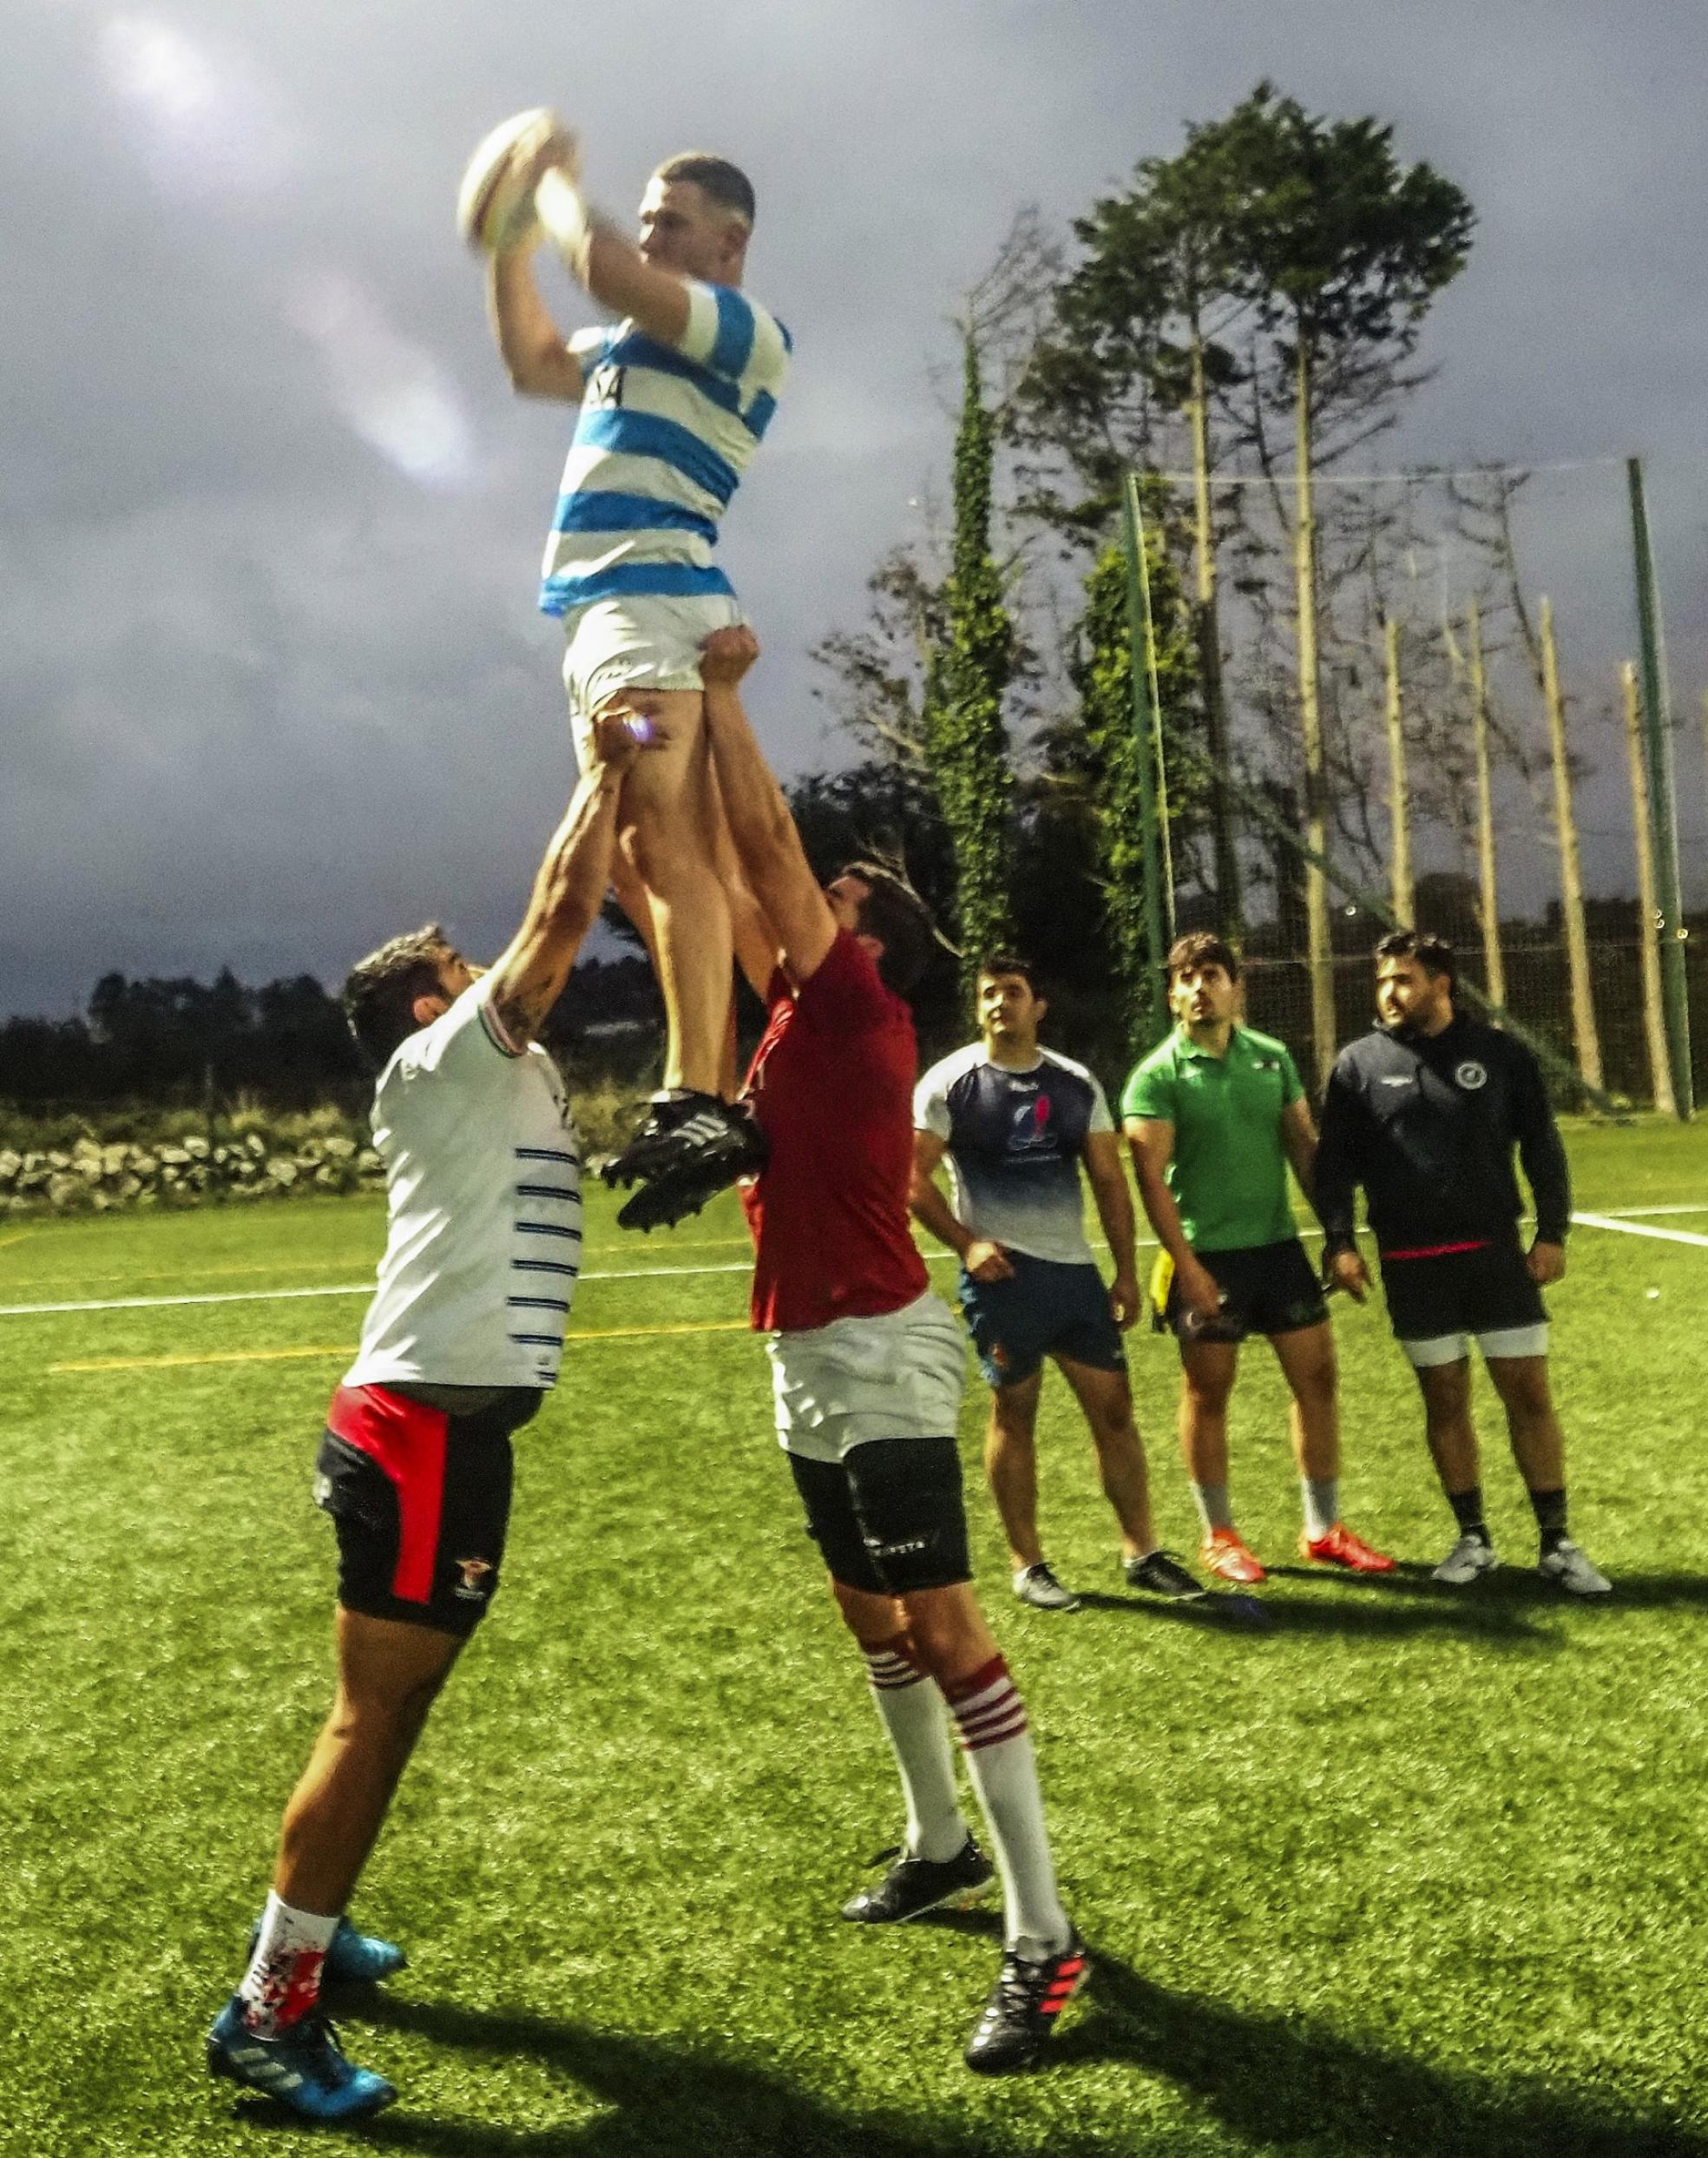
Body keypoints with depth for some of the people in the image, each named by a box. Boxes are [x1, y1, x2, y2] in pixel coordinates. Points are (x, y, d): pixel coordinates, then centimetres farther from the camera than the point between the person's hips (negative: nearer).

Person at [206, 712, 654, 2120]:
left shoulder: (509, 1072, 18)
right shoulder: (439, 1064, -6)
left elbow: (574, 914, 22)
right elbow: (562, 916, -12)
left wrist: (629, 787, 18)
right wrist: (603, 774, -2)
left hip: (456, 1423, 9)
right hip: (423, 1428, -9)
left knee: (399, 1701, 17)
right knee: (375, 1712, -7)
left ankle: (308, 1926, 30)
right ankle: (267, 2011, 0)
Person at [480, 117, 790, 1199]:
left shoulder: (750, 333, -3)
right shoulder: (642, 339, 26)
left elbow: (605, 269, -16)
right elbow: (533, 361, 38)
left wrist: (556, 177, 1)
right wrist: (512, 240, 27)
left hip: (651, 599, -10)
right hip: (601, 611, 10)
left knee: (664, 844, -21)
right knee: (652, 862, 7)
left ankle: (695, 1100, -29)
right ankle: (730, 1098, 10)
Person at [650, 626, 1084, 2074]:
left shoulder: (857, 1008, -11)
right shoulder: (802, 1010, 11)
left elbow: (768, 843, -17)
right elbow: (737, 871, 15)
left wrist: (719, 690, -9)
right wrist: (689, 716, 13)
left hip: (876, 1357, -10)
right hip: (809, 1360, 10)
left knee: (945, 1631, -8)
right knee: (873, 1618, 20)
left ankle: (1041, 1939, -3)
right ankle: (939, 1843, 38)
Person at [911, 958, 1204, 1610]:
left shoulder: (1076, 1084, 8)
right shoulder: (950, 1082, -3)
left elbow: (1109, 1181, 10)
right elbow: (914, 1178, -5)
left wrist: (1127, 1270, 6)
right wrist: (966, 1243, -15)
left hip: (1076, 1270, 4)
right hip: (1002, 1274, -4)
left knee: (1113, 1406, 4)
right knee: (1013, 1412, 3)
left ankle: (1140, 1551, 15)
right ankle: (1027, 1565, 13)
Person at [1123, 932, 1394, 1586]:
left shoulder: (1272, 1058, 7)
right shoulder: (1158, 1074, -8)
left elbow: (1303, 1147, 10)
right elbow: (1151, 1175, -12)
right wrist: (1186, 1266, -18)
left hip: (1279, 1244, 5)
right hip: (1208, 1256, -5)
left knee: (1316, 1377, 7)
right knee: (1207, 1392, 5)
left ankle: (1324, 1528, 19)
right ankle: (1219, 1535, 19)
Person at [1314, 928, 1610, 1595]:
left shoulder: (1500, 1053, 1)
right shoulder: (1359, 1064, 2)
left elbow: (1541, 1145, 5)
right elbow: (1334, 1161, 3)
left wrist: (1552, 1232, -3)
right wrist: (1339, 1240, -8)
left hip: (1495, 1254, 0)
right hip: (1412, 1266, 0)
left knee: (1529, 1393, 1)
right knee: (1445, 1401, 7)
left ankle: (1556, 1543, 12)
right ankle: (1473, 1539, 20)